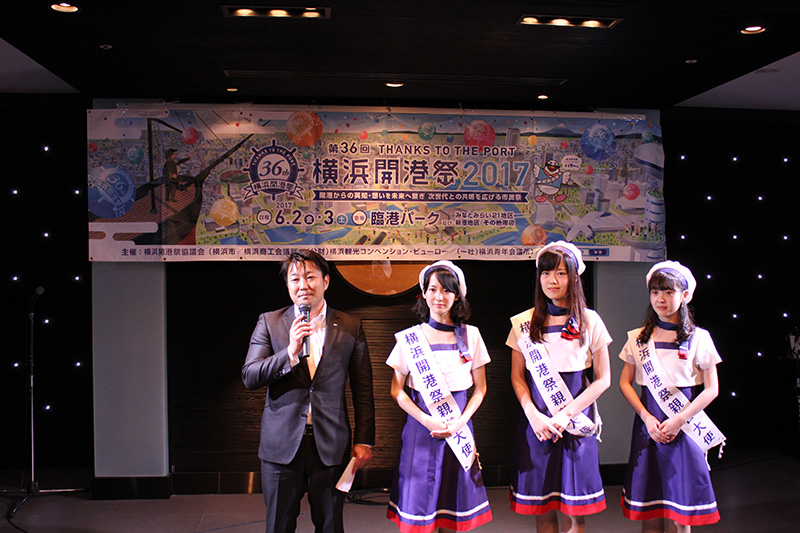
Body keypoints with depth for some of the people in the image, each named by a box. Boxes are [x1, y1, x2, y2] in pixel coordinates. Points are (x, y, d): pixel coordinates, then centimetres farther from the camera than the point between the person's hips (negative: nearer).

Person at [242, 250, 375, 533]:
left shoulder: (350, 327, 2)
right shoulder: (269, 322, 2)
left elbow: (363, 390, 4)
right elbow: (249, 378, -5)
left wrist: (364, 441, 1)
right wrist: (290, 352, -20)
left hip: (330, 446, 0)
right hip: (281, 444, 1)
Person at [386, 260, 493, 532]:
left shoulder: (470, 335, 4)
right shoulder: (409, 338, 0)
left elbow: (480, 388, 8)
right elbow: (397, 391, 2)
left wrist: (460, 422, -7)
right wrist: (427, 420, -11)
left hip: (459, 428, 2)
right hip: (421, 428, -1)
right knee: (417, 511, 0)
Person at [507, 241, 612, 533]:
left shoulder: (590, 321, 2)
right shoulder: (523, 323, 4)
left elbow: (603, 379, 1)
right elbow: (517, 378, 7)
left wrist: (566, 414, -9)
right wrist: (534, 415, -9)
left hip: (576, 422, -1)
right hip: (536, 422, 1)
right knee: (541, 509, 6)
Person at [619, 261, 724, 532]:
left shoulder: (699, 338, 0)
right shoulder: (638, 338, 6)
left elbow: (711, 389, 0)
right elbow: (624, 382, 6)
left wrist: (679, 420, -10)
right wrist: (647, 418, -8)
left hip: (683, 427, -2)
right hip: (647, 425, 2)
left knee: (679, 511, 2)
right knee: (649, 509, 6)